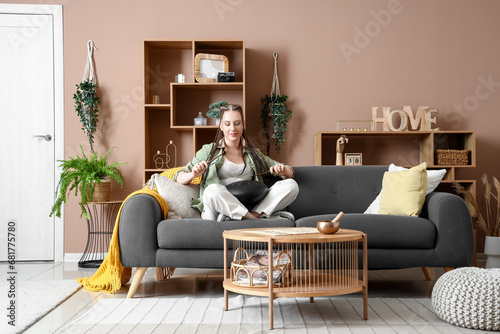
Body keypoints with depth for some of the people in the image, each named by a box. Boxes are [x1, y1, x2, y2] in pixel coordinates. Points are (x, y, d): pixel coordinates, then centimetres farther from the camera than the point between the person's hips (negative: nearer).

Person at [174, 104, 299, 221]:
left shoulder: (253, 153, 22)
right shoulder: (208, 151, 14)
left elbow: (291, 173, 23)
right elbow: (178, 177, 10)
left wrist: (282, 171, -1)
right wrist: (193, 174, -12)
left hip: (250, 207, 3)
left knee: (291, 185, -14)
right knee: (213, 190, -37)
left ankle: (257, 214, -30)